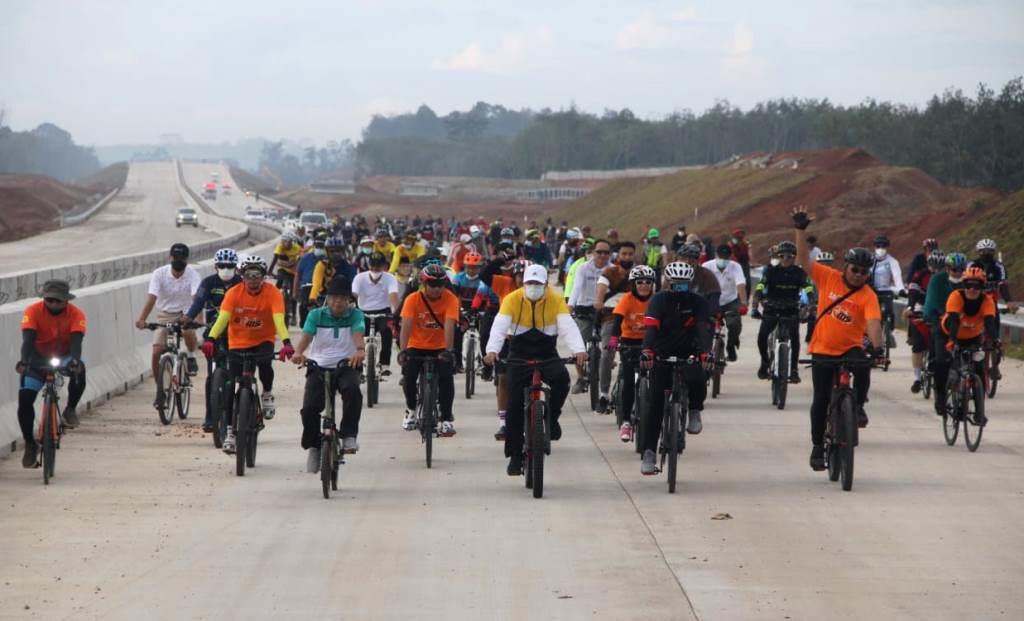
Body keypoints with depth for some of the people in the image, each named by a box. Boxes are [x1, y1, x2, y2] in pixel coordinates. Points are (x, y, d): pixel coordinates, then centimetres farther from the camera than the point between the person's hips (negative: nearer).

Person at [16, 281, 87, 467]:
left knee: (79, 370, -36)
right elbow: (28, 340, -30)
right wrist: (24, 362, -47)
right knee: (24, 399, -15)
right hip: (39, 358, 1)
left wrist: (74, 362, -50)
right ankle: (30, 443, 3)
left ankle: (70, 409, -12)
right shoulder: (33, 311, -20)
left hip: (64, 357, -1)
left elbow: (76, 341, -30)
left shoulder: (76, 314, -19)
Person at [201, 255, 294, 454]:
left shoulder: (272, 293, -16)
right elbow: (222, 318, -24)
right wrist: (210, 339, -41)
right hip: (238, 342, 1)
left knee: (264, 363, -33)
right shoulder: (234, 293, -14)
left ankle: (267, 394, -2)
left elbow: (279, 319, -28)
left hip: (263, 340, -1)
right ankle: (230, 431, 6)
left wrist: (286, 342, -44)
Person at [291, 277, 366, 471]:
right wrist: (298, 353, -37)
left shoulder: (355, 315, 1)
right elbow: (306, 335, -14)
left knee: (353, 390, -35)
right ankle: (313, 446, 9)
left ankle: (349, 435, -22)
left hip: (346, 366, -1)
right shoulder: (316, 315, 3)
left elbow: (358, 334, -19)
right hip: (318, 367, 1)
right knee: (309, 408, -16)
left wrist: (360, 350, -43)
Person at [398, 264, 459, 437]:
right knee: (408, 376, -17)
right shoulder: (413, 299, -17)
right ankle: (411, 410, 11)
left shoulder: (450, 299, -18)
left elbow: (449, 326, -29)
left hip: (440, 348, -1)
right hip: (417, 346, 1)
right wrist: (403, 350, -40)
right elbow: (406, 325, -26)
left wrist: (448, 350, -42)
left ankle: (447, 419, -9)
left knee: (446, 377, -20)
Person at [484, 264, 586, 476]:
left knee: (561, 377, -32)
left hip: (547, 354, 0)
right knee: (515, 404, -6)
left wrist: (579, 349, -38)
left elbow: (568, 326, -20)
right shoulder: (512, 299, -9)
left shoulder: (556, 300, -7)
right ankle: (515, 456, 4)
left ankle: (551, 417, -5)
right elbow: (499, 326, -21)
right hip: (519, 355, 0)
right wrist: (492, 350, -40)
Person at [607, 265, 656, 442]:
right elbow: (617, 320, -24)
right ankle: (625, 421, -5)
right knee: (628, 381, -11)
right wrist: (613, 340, -40)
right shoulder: (627, 299, -13)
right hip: (629, 342, -2)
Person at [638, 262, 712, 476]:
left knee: (697, 382, -31)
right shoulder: (658, 300, -10)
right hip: (662, 355, 0)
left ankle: (694, 411, 4)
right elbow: (651, 328, -25)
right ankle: (649, 453, -3)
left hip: (688, 354, 0)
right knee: (656, 403, -8)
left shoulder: (698, 302, -7)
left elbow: (704, 329, -21)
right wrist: (647, 351, -43)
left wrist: (705, 352, -40)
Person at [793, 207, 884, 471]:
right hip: (823, 349, 1)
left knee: (863, 367, -34)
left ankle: (859, 407, -9)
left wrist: (877, 346, -41)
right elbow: (804, 258, -4)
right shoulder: (829, 278, -3)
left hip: (851, 348, -1)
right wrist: (801, 230, -15)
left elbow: (874, 322, -24)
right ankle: (817, 446, 15)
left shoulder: (868, 296, -10)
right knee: (821, 400, 1)